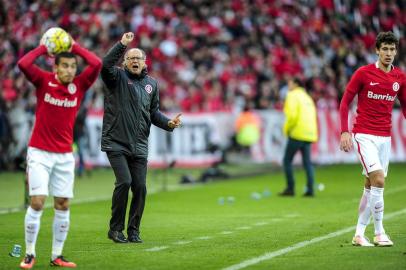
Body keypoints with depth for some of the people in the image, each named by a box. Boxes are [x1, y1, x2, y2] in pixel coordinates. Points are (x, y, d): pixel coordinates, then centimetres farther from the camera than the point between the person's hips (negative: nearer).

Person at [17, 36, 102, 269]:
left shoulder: (80, 85, 2)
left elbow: (97, 64, -12)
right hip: (40, 153, -3)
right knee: (37, 202, -9)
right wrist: (43, 48, -8)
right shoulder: (43, 81, -4)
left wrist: (75, 46, -4)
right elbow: (23, 64, -20)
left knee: (63, 205, 3)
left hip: (65, 155, 3)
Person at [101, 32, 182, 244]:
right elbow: (105, 65, -22)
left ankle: (133, 231, 14)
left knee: (140, 186, 0)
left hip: (139, 146, 5)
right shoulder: (118, 77, 0)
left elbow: (153, 112, 20)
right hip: (116, 143, -5)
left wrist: (168, 123, 3)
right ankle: (115, 229, -2)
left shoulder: (151, 84, 14)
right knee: (124, 181, -16)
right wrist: (122, 44, -26)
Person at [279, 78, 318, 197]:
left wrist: (287, 129, -4)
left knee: (287, 160, 2)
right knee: (307, 162, 7)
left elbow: (292, 115, -16)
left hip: (297, 134, -7)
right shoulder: (308, 97, 21)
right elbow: (313, 116, 20)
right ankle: (310, 189, -3)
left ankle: (290, 188, -2)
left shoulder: (292, 96, -4)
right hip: (309, 134, 7)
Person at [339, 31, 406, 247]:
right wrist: (345, 131, -11)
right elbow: (345, 102, -2)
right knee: (378, 180, -17)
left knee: (370, 186, 7)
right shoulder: (363, 73, -7)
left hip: (385, 138, 5)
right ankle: (379, 233, -9)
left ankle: (359, 234, 15)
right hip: (364, 136, -5)